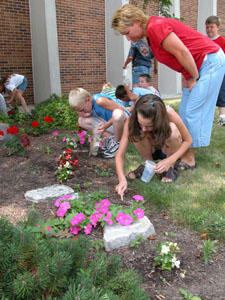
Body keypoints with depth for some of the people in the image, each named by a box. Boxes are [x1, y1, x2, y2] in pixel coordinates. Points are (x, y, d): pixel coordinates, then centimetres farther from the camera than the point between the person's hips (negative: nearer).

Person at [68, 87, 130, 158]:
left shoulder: (100, 101, -28)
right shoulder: (89, 104, -2)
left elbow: (121, 109, -29)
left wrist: (106, 125, -31)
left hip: (123, 121, -8)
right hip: (109, 124, 8)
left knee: (117, 113, -44)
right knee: (82, 121, -4)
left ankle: (117, 143, -16)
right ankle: (111, 137, -1)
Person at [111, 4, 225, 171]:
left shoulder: (155, 27, -21)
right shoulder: (152, 31, 10)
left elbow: (182, 53, -24)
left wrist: (195, 78, -12)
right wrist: (188, 77, 6)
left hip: (211, 61, -10)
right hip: (197, 67, 10)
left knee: (193, 111, -8)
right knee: (185, 111, 11)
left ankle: (189, 158, 3)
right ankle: (185, 153, 20)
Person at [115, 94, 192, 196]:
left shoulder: (169, 114, -35)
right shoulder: (132, 120, -32)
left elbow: (187, 140, -19)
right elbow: (120, 154, -29)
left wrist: (170, 161, -32)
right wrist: (122, 179, -45)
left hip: (168, 147, -1)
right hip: (150, 148, 1)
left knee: (172, 128, -34)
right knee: (136, 132, -32)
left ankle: (170, 167, -11)